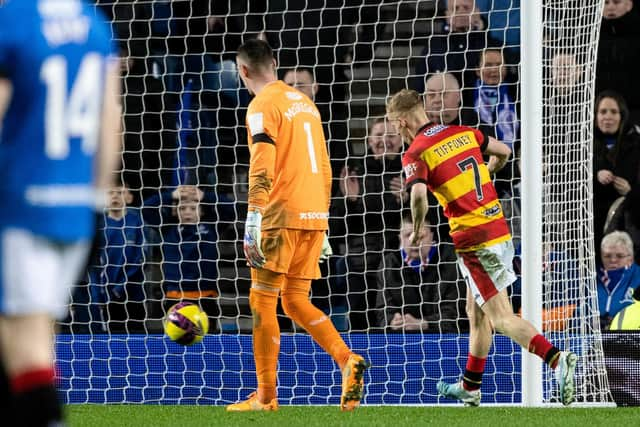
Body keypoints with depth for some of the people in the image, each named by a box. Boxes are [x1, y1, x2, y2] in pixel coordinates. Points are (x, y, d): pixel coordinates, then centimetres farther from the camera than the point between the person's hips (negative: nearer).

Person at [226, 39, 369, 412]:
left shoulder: (263, 105, -6)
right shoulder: (305, 102, 19)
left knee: (263, 300, 0)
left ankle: (266, 396, 0)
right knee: (296, 301, 12)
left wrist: (253, 220, -20)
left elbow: (262, 168, -17)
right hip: (315, 215, 8)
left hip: (282, 216, -8)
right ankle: (348, 360, -8)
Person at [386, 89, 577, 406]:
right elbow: (503, 152, 23)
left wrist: (417, 229, -10)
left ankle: (557, 359, -28)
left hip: (474, 243, -8)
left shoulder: (415, 154, -10)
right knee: (477, 314, 19)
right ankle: (469, 388, 30)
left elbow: (419, 195, -27)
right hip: (500, 230, 8)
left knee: (502, 318, -8)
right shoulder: (464, 133, 10)